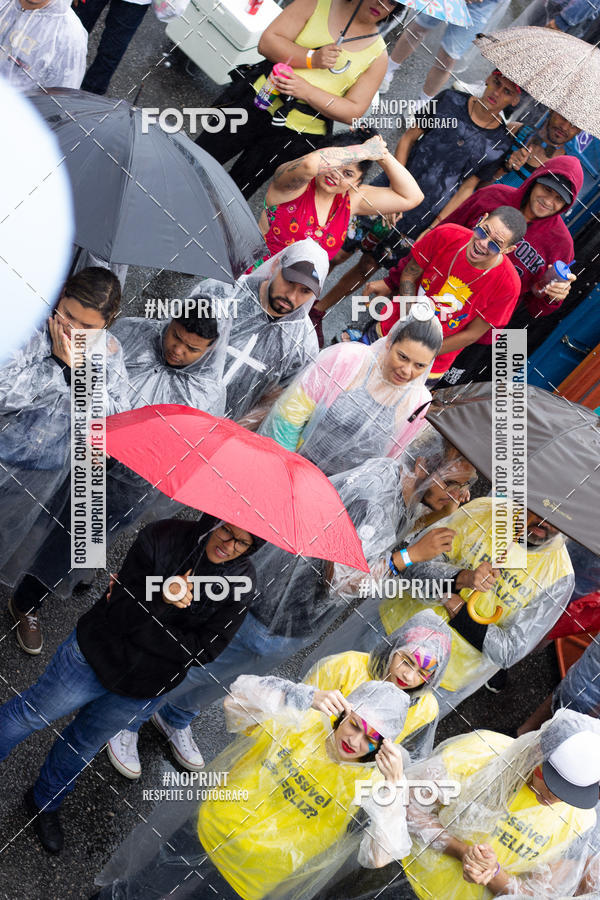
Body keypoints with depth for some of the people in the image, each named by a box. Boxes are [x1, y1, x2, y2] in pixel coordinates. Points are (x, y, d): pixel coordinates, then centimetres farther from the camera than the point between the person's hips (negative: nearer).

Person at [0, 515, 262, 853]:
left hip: (145, 686, 2)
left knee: (85, 743, 25)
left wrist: (141, 627, -23)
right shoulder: (161, 537, -23)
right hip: (96, 656, -2)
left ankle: (45, 802, 53)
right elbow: (120, 611, -22)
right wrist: (161, 600, -40)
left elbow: (203, 650, -19)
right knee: (31, 714, 17)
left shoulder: (243, 583, -18)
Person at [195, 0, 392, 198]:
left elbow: (354, 112, -6)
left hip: (294, 135, -1)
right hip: (256, 100, 1)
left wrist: (307, 91, -19)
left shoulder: (378, 54, 1)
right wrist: (311, 58, -21)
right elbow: (267, 42, -6)